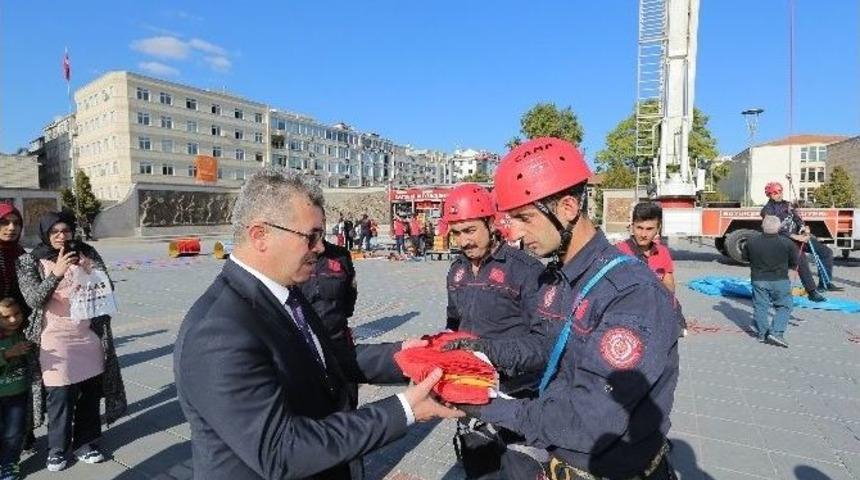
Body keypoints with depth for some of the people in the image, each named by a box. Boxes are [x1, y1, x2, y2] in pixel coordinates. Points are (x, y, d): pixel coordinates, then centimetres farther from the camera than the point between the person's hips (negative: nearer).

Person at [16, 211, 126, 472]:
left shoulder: (87, 253, 3)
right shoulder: (30, 261, -3)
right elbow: (33, 298, -14)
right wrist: (56, 273, -29)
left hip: (89, 335, 2)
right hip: (55, 340, -2)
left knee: (91, 393, 9)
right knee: (61, 397, 3)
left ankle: (85, 444, 27)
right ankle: (57, 449, 24)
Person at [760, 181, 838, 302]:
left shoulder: (786, 204, 15)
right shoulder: (767, 210, -8)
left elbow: (796, 217, 5)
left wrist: (804, 227, -17)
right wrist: (795, 237, -25)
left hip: (800, 235, 8)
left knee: (826, 252, 0)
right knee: (802, 262, -25)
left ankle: (825, 283, 8)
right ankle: (812, 292, -19)